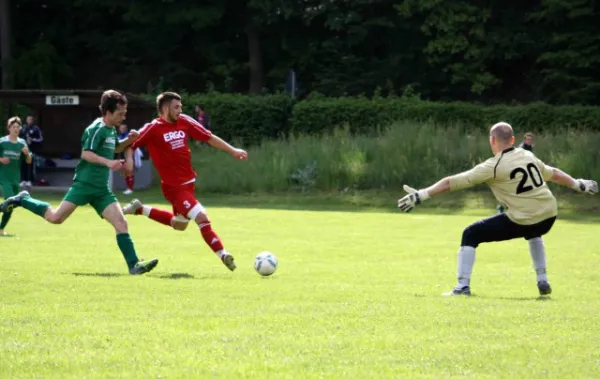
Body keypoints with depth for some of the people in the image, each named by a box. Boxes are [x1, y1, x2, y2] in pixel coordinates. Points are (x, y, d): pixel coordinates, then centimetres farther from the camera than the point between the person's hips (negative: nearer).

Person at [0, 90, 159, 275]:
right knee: (56, 218, -9)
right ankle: (22, 200, 12)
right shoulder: (97, 129, -12)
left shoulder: (111, 130, 14)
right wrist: (108, 162, -31)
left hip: (101, 189, 8)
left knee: (121, 223, -6)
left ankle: (134, 265, -11)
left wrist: (128, 141, 15)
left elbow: (115, 148, 35)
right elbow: (86, 154, -21)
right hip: (85, 183, -8)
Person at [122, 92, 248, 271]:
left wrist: (232, 150, 6)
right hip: (174, 186, -8)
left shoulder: (184, 121, 3)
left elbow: (209, 137, 9)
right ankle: (222, 254, -10)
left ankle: (140, 209, 37)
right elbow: (129, 145, -7)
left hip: (189, 182, 8)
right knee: (202, 218, -19)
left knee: (179, 224, 24)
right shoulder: (153, 128, -13)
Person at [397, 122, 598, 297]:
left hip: (522, 221, -6)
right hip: (549, 215, 6)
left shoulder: (493, 167, -6)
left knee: (470, 235, 7)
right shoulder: (528, 156, 10)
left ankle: (463, 286, -3)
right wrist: (577, 184, 43)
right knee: (533, 232, 43)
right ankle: (543, 281, 36)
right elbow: (552, 174, 26)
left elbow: (453, 182, -9)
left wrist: (421, 195, -9)